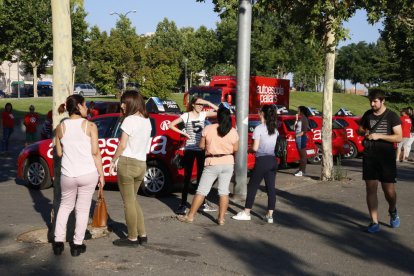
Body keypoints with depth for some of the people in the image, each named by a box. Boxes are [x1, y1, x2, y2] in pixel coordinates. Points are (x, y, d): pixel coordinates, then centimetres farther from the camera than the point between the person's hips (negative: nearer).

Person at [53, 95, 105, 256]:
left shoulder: (61, 127, 1)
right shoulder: (90, 126, -7)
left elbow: (59, 153, 6)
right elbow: (95, 152, -8)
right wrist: (101, 174, -1)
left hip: (68, 175, 2)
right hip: (88, 174, -2)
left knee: (65, 206, 21)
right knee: (82, 209, 10)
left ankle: (58, 242, 20)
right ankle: (77, 245, 14)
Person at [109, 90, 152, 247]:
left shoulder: (129, 120, -11)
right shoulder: (147, 121, 11)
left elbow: (122, 145, -13)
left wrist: (113, 161, 0)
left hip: (127, 163, -7)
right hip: (142, 164, 7)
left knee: (128, 202, 2)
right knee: (133, 200, 19)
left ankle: (132, 238, 10)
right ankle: (142, 235, 20)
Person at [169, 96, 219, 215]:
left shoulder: (203, 114, 4)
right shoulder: (186, 116, -3)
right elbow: (171, 125, -4)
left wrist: (207, 103, -6)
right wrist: (184, 133, -9)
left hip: (201, 149, 3)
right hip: (190, 149, -3)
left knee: (201, 176, 11)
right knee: (187, 177, -1)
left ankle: (202, 203, 19)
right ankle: (183, 204, 2)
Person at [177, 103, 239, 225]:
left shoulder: (208, 129, -9)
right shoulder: (233, 132, -5)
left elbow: (201, 145, -2)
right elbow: (235, 149, 3)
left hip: (212, 163, -2)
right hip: (228, 163, 2)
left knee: (202, 191, 4)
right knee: (224, 191, 9)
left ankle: (190, 216, 9)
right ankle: (221, 218, 9)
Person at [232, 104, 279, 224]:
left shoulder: (259, 128, -10)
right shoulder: (275, 129, 9)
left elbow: (255, 147, -12)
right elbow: (274, 145, 8)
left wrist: (250, 147, 8)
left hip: (262, 161, -6)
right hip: (273, 160, 6)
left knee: (252, 187, 4)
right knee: (271, 188, 6)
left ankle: (246, 213, 10)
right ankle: (270, 215, 9)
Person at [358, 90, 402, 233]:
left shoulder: (392, 116, -3)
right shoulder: (368, 114, 8)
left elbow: (398, 137, -9)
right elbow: (360, 128, 24)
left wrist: (379, 136, -18)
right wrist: (365, 132, 1)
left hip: (386, 157, -3)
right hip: (369, 157, 3)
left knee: (389, 191, 2)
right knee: (371, 189, -2)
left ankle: (393, 211, 35)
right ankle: (374, 222, 4)